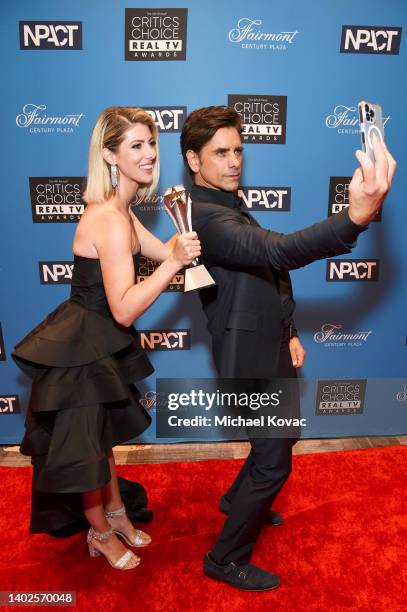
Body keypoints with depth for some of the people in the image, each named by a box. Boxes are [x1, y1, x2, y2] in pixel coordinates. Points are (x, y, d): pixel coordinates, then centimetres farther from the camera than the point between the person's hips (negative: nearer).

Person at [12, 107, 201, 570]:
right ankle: (101, 533, 40)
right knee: (86, 445, 14)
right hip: (82, 351, -9)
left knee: (102, 435, 26)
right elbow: (125, 310, -32)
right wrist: (176, 262, -35)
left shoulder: (117, 211, 3)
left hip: (101, 343, 10)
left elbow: (162, 251, 7)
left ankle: (115, 514, 49)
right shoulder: (109, 220, -28)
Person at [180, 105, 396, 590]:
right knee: (274, 462, 3)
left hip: (268, 346, 10)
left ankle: (238, 501, 50)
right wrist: (356, 216, -54)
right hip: (248, 357, -10)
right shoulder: (205, 215, -22)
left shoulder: (229, 206, 12)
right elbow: (277, 251, -41)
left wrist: (288, 332, 9)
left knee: (281, 437, 26)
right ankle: (226, 559, 24)